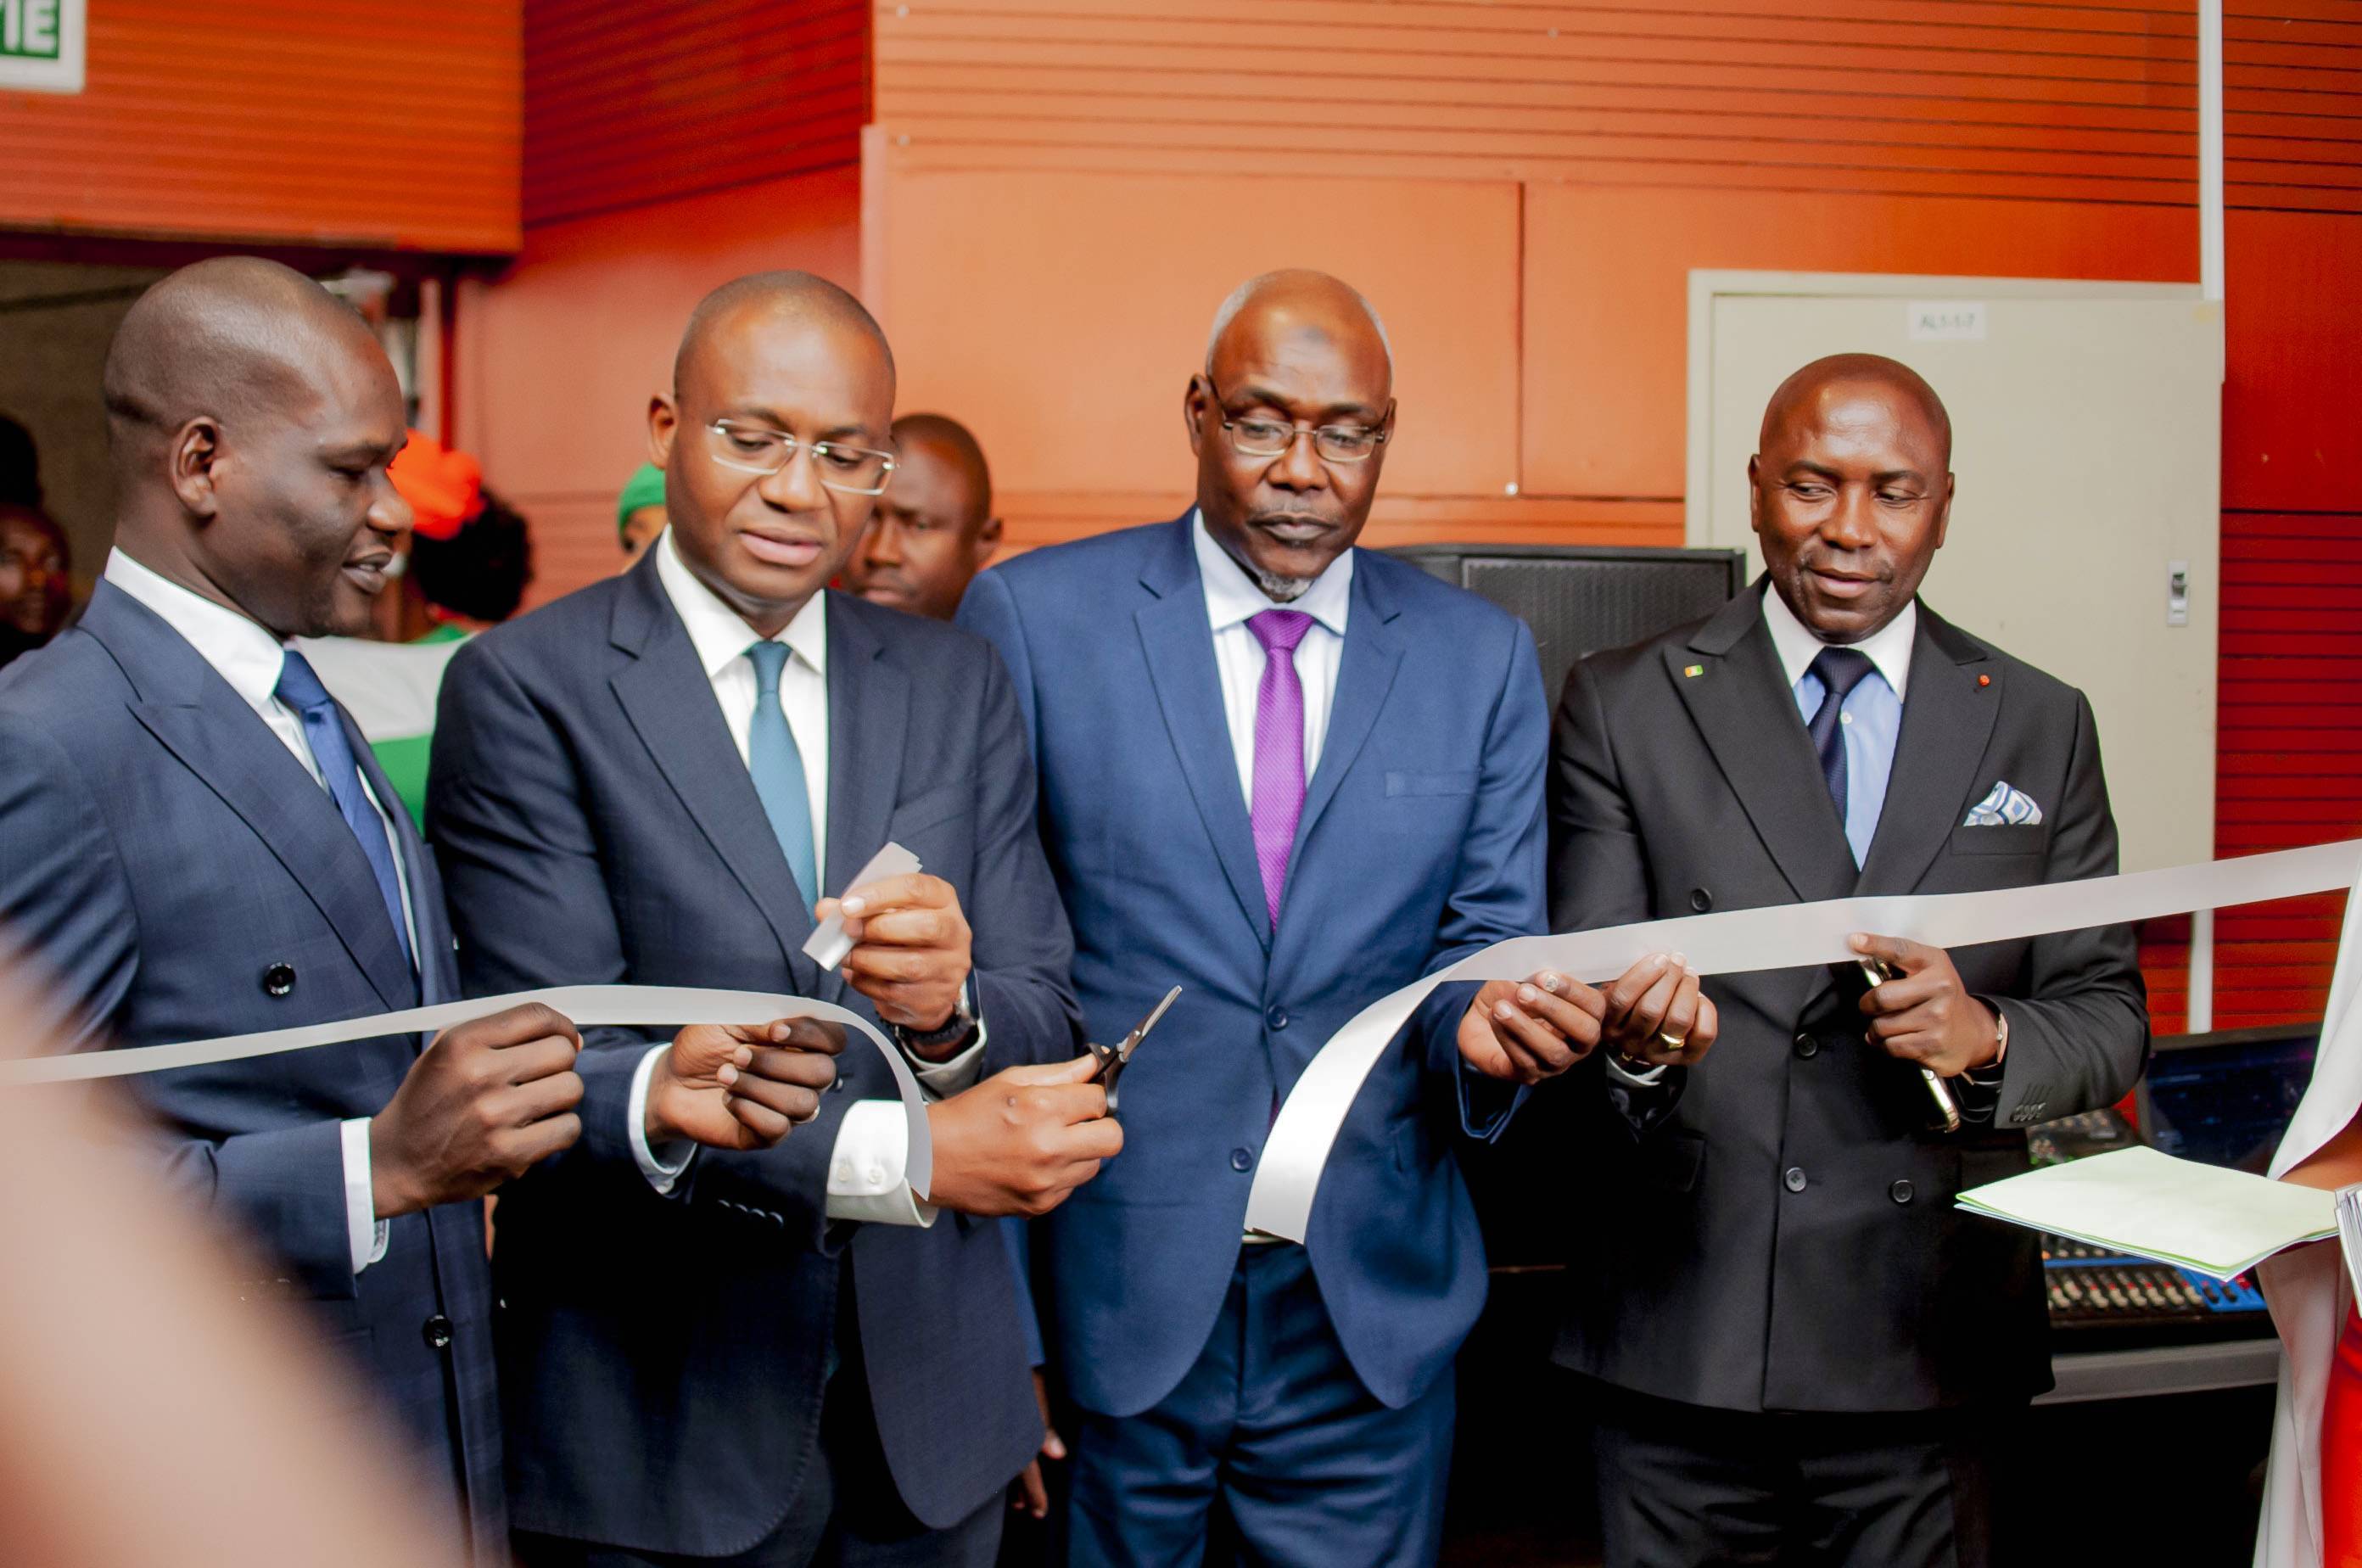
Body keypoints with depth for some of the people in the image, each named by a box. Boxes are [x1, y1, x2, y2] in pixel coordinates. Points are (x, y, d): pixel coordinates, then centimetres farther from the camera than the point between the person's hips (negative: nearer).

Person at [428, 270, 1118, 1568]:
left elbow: (1046, 1028, 1)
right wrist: (903, 1156, -24)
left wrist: (948, 1008, -22)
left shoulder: (958, 687, 5)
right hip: (659, 1422, -3)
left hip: (929, 1394, 4)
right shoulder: (525, 690, -8)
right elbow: (553, 1070, -16)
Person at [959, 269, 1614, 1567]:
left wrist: (1485, 1022, -18)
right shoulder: (1028, 618, -2)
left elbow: (1483, 936, 8)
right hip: (1108, 1304, -2)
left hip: (1373, 1313, 2)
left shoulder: (1482, 659, 5)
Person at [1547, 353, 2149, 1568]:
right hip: (1681, 1332, -1)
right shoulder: (1624, 706, 2)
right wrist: (1631, 1033, -26)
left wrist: (1988, 1040, -15)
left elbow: (2108, 1015, 7)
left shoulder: (2040, 726, 7)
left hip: (1931, 1343, 1)